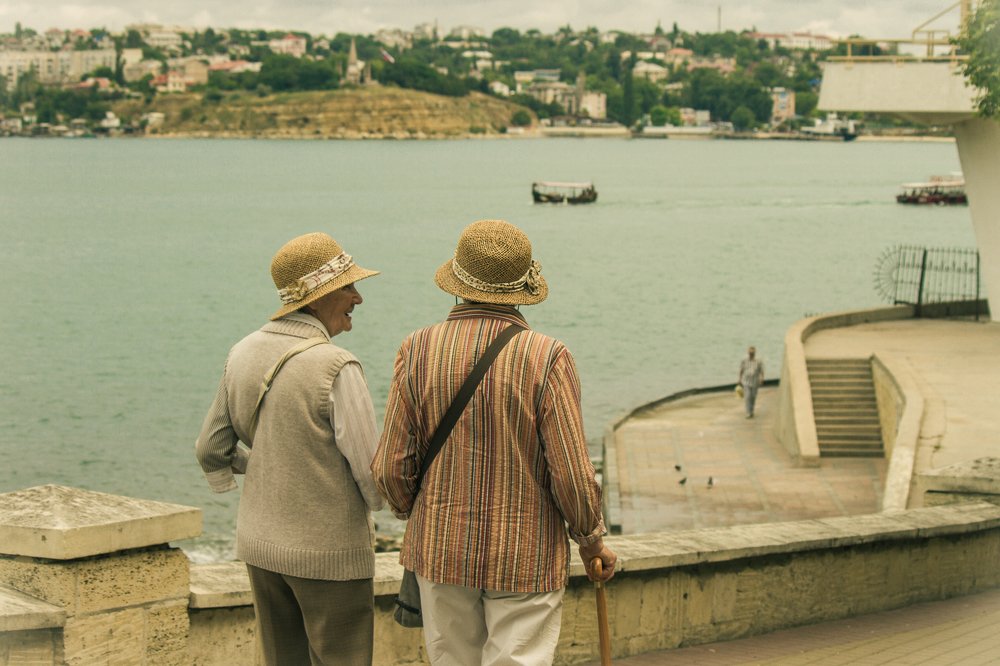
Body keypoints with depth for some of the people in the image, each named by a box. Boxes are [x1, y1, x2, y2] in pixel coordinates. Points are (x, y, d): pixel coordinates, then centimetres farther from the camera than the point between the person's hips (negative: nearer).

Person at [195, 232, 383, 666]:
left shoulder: (243, 354, 1)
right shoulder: (336, 368, -20)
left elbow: (211, 450, 12)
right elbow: (373, 473, -18)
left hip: (259, 545, 7)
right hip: (328, 555, -7)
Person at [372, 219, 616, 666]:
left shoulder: (419, 350, -6)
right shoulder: (547, 358, -13)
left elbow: (391, 468, -4)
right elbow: (572, 474, -14)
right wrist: (591, 540, 4)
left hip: (442, 549, 3)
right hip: (525, 556, -3)